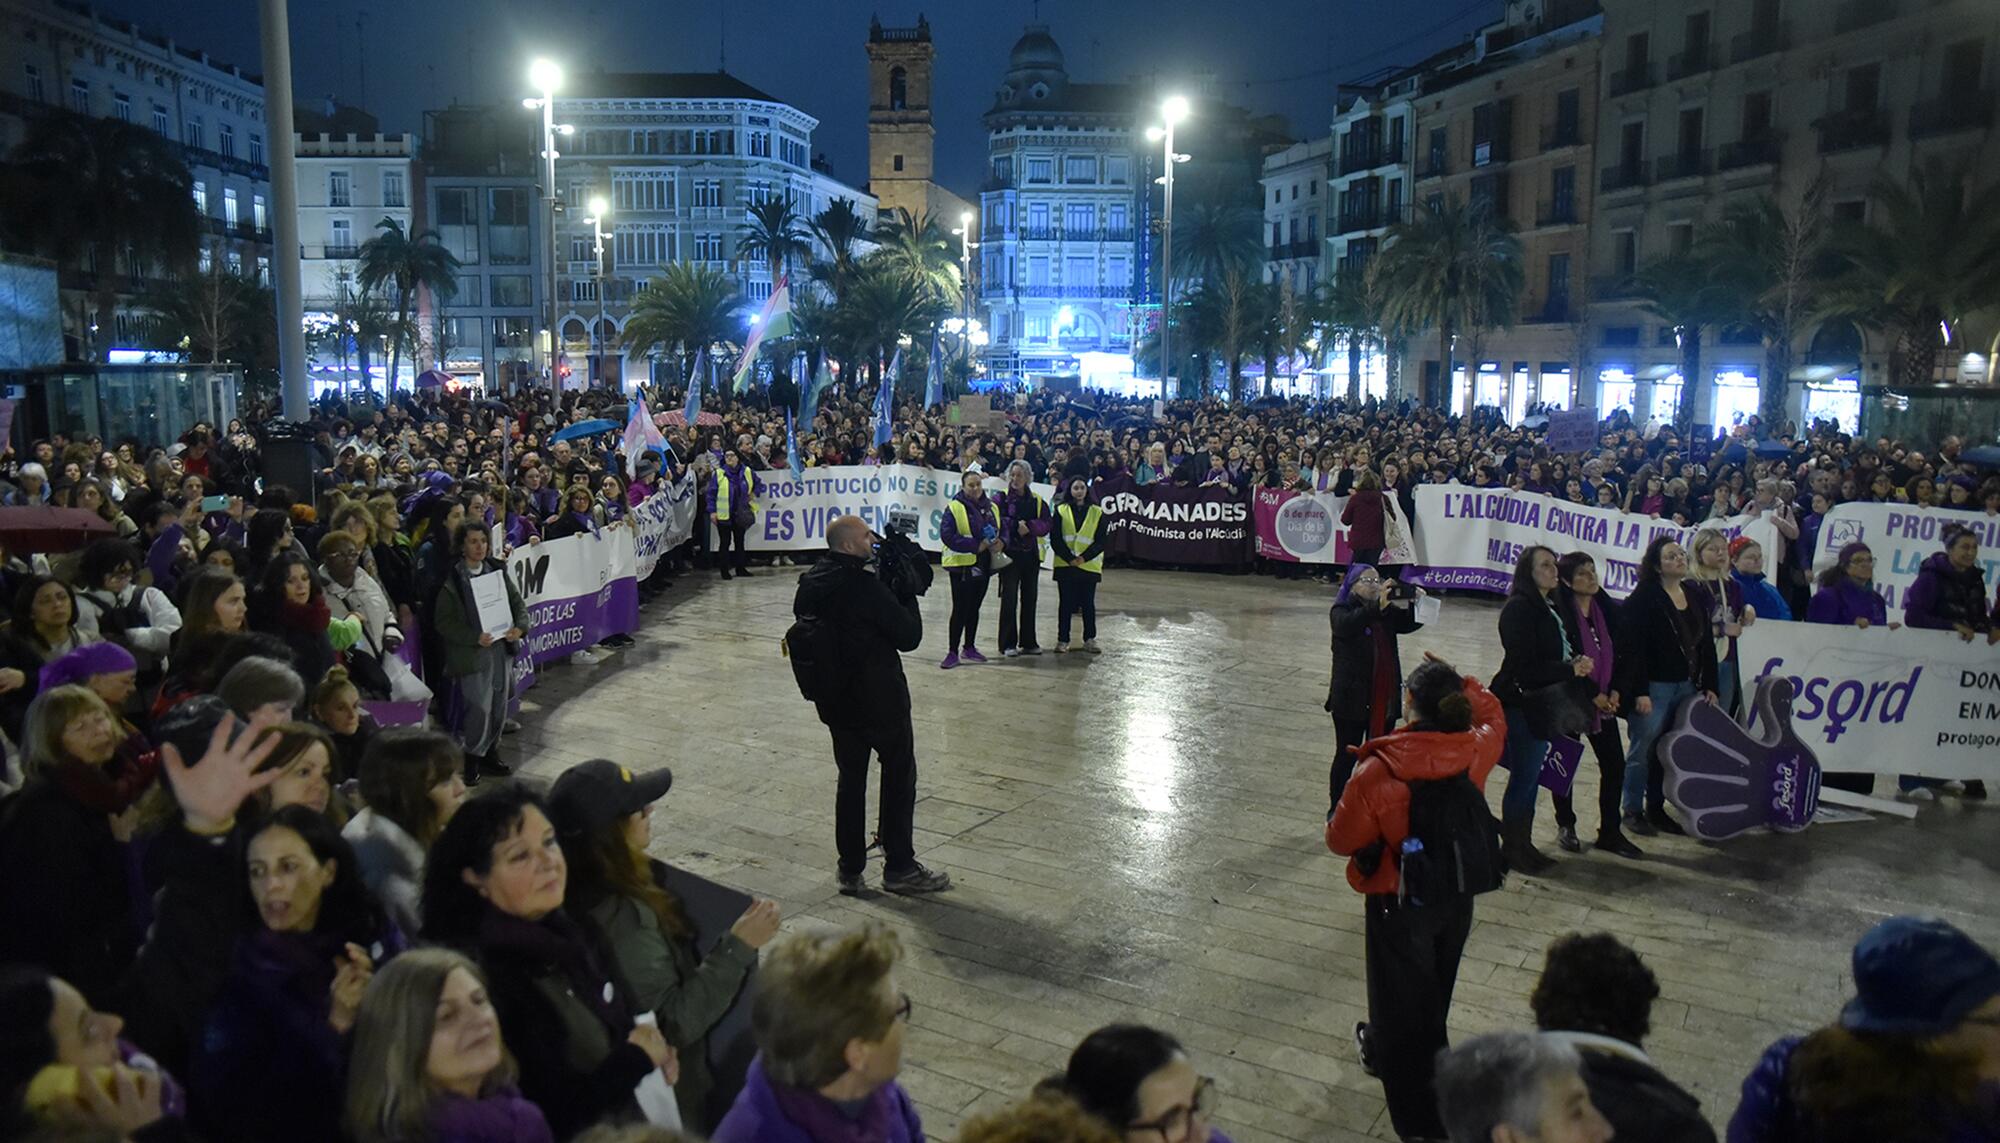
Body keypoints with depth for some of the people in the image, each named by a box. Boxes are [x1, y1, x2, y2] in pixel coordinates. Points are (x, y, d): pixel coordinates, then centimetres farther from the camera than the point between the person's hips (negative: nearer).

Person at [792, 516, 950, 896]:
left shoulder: (809, 584, 2)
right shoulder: (863, 586, -22)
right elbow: (909, 636, -19)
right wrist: (907, 593, -5)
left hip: (835, 700, 7)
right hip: (880, 698, -7)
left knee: (851, 778, 15)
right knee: (899, 776, 8)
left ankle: (850, 869, 18)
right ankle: (899, 867, 14)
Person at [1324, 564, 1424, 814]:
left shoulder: (1388, 612, 10)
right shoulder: (1341, 612, -7)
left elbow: (1409, 624, -2)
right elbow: (1348, 625, -29)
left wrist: (1415, 604, -23)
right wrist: (1378, 606, -43)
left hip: (1385, 700, 5)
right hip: (1352, 699, -5)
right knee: (1347, 756, 4)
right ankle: (1337, 810, 14)